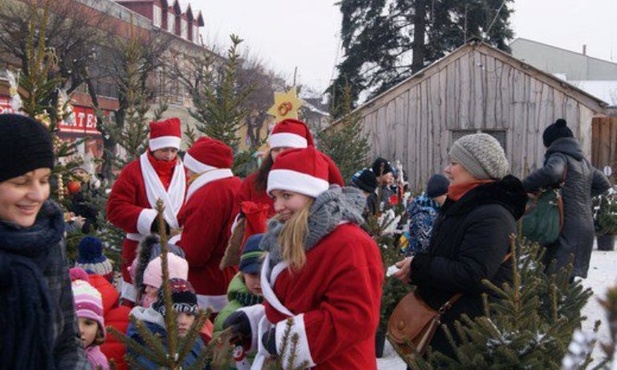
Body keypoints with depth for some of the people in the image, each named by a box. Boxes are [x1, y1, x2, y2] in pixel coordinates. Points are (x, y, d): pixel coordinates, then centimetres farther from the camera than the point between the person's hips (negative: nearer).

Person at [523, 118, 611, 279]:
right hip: (586, 228, 9)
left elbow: (551, 172, -29)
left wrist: (525, 187, -19)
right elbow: (603, 184, 30)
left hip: (568, 230, -9)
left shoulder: (559, 157, -7)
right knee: (575, 275, 10)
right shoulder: (584, 161, 20)